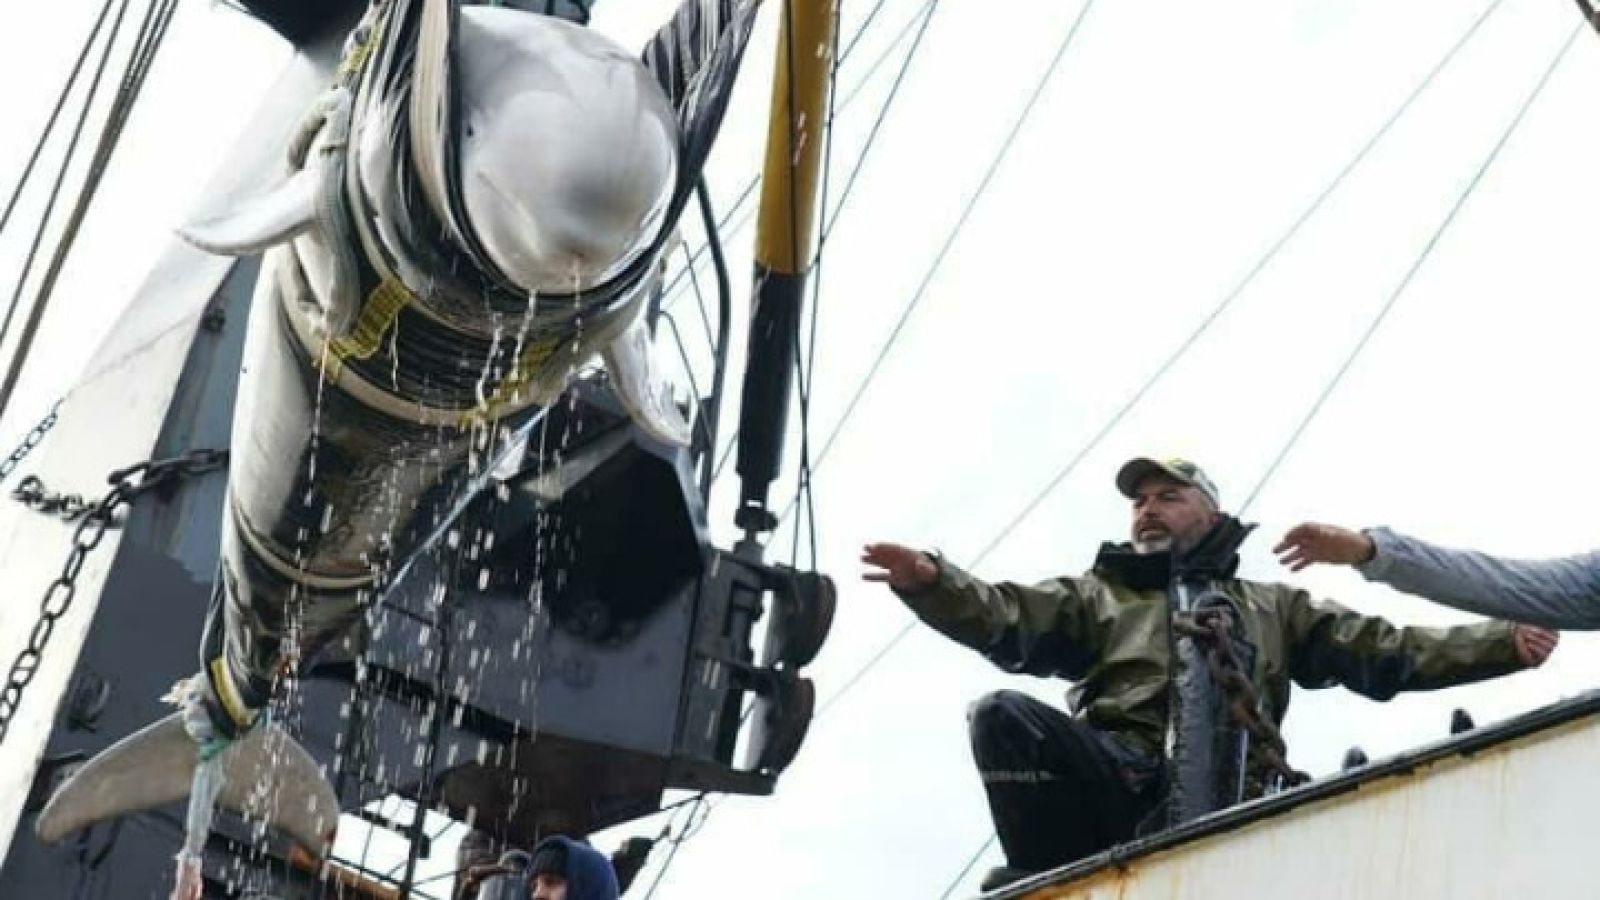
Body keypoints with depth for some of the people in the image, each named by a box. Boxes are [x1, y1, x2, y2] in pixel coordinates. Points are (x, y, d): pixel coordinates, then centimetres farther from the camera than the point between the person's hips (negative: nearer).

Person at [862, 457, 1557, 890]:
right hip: (1116, 777, 0)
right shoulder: (1098, 596, 27)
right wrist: (931, 582, -12)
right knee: (1004, 715, -27)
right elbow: (1005, 620, 9)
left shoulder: (1272, 606, 31)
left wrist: (1504, 643, 12)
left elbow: (1385, 652, 23)